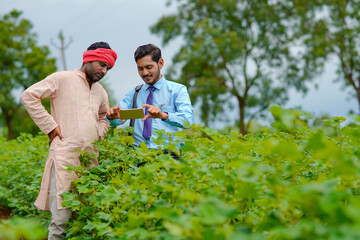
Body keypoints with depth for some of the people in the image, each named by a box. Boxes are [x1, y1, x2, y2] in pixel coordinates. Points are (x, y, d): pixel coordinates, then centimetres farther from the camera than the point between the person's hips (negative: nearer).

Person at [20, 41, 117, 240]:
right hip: (65, 156, -6)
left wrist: (98, 134, 13)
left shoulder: (100, 92, 20)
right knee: (62, 217, -9)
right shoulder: (62, 79, 0)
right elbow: (29, 96, -4)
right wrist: (50, 126, -7)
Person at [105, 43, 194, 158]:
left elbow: (188, 119, -11)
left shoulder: (178, 90, 6)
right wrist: (112, 115, -16)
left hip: (167, 152, -3)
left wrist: (164, 115, -29)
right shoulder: (134, 93, 18)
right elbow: (117, 120, 7)